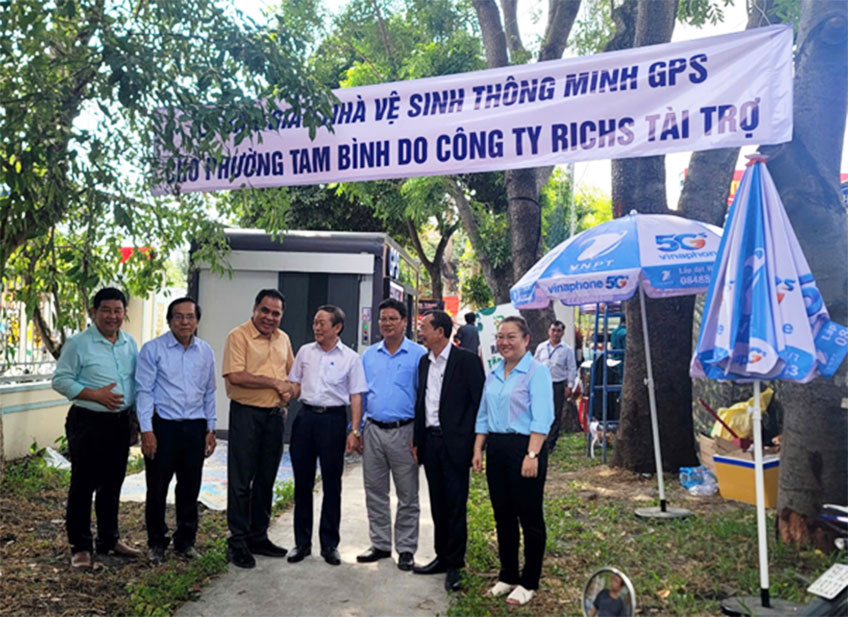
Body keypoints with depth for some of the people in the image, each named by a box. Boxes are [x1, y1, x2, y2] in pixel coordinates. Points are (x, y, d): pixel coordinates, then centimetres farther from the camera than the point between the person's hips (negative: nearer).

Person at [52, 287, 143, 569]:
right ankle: (80, 546, 14)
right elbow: (60, 380, -9)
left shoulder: (130, 344, 8)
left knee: (112, 484, 15)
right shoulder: (78, 344, -8)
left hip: (120, 422, 5)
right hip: (88, 422, -5)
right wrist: (96, 394, -20)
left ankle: (109, 539, 28)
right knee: (83, 485, 2)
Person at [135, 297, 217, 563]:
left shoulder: (206, 352, 8)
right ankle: (156, 542, 22)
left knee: (190, 488, 11)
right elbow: (144, 391, -6)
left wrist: (211, 429, 10)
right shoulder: (153, 349, -4)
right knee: (157, 487, 5)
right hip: (163, 425, -3)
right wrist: (146, 430, -11)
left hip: (195, 427, 3)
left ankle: (185, 541, 26)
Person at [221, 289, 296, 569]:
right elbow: (236, 376, -19)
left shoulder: (283, 338, 13)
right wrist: (275, 383, -13)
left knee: (266, 480, 13)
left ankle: (258, 537, 25)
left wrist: (290, 390, 0)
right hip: (246, 413, -6)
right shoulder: (238, 335, -8)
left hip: (275, 415, 6)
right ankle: (237, 542, 11)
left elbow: (291, 372, 23)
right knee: (241, 481, 0)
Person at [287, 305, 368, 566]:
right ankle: (302, 542, 21)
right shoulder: (305, 352, 8)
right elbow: (295, 385, 14)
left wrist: (355, 431, -9)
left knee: (332, 484, 5)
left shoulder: (350, 358, -2)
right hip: (305, 416, 3)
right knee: (302, 483, 9)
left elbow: (356, 397, -3)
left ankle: (329, 544, 17)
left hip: (333, 419, -3)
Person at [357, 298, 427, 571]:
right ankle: (380, 545, 24)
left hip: (404, 432, -4)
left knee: (407, 495, 4)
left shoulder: (418, 355, -4)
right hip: (373, 431, 4)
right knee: (375, 492, 12)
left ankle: (406, 549, 16)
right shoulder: (369, 355, 10)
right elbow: (360, 394, 14)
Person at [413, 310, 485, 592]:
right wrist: (417, 440, 10)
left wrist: (468, 440, -13)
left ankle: (455, 565, 10)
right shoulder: (424, 362, 12)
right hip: (430, 440, 6)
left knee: (455, 505, 0)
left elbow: (478, 402, -9)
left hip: (455, 443, -6)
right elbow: (420, 401, 15)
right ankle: (442, 557, 26)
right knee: (438, 504, 14)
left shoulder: (467, 360, -8)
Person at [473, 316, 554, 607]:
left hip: (524, 447, -7)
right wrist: (478, 449, 10)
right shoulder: (494, 373, 11)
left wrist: (532, 455, -21)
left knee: (530, 518, 4)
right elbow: (483, 415, 17)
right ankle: (508, 575, 28)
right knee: (503, 516, 14)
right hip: (496, 448, 7)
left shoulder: (537, 371, -9)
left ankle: (529, 583, 17)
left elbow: (542, 418, -16)